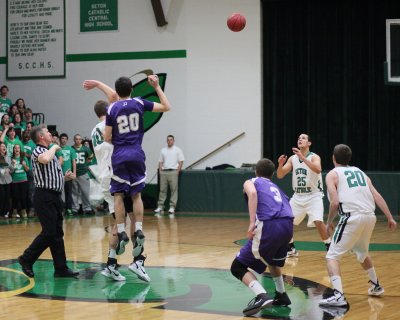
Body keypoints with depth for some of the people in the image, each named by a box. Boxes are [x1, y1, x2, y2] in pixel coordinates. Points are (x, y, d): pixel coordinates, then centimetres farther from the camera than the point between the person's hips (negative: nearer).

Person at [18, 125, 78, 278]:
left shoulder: (50, 152, 19)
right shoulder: (38, 151, -10)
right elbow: (45, 159, -35)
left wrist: (64, 177, 11)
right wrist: (54, 147, -17)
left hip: (54, 196, 9)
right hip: (44, 196, -9)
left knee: (57, 233, 8)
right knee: (49, 232, -10)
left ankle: (61, 268, 10)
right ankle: (26, 259, 3)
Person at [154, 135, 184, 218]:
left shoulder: (177, 150, 3)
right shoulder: (163, 150, 15)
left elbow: (181, 162, -1)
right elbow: (160, 162, 16)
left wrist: (177, 171, -8)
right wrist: (160, 171, 4)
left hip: (173, 172, -4)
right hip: (164, 172, 4)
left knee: (174, 190, -4)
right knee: (162, 190, 3)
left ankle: (172, 207, -2)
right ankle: (160, 207, 5)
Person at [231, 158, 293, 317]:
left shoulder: (251, 182, 19)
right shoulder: (276, 188, 35)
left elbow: (252, 193, -7)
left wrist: (252, 222, -16)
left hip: (269, 226, -6)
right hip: (288, 225, 6)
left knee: (238, 267, 5)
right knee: (272, 259, 38)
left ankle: (262, 297, -16)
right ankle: (281, 296, 37)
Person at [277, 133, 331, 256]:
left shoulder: (314, 157, -11)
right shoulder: (292, 158, 4)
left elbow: (318, 169, -33)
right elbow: (280, 176, 1)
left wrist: (302, 157, -39)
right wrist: (280, 164, -20)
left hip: (314, 196, -5)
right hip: (298, 196, 6)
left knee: (318, 222, -23)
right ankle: (291, 249, 19)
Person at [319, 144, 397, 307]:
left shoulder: (332, 174, 5)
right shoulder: (359, 172, 21)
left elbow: (335, 202, -7)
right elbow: (377, 196, 12)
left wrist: (329, 222, 7)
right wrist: (390, 218, 11)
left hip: (352, 218, -6)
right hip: (369, 216, 6)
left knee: (332, 257, 0)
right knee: (362, 253, 32)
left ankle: (338, 296, -16)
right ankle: (376, 286, 45)